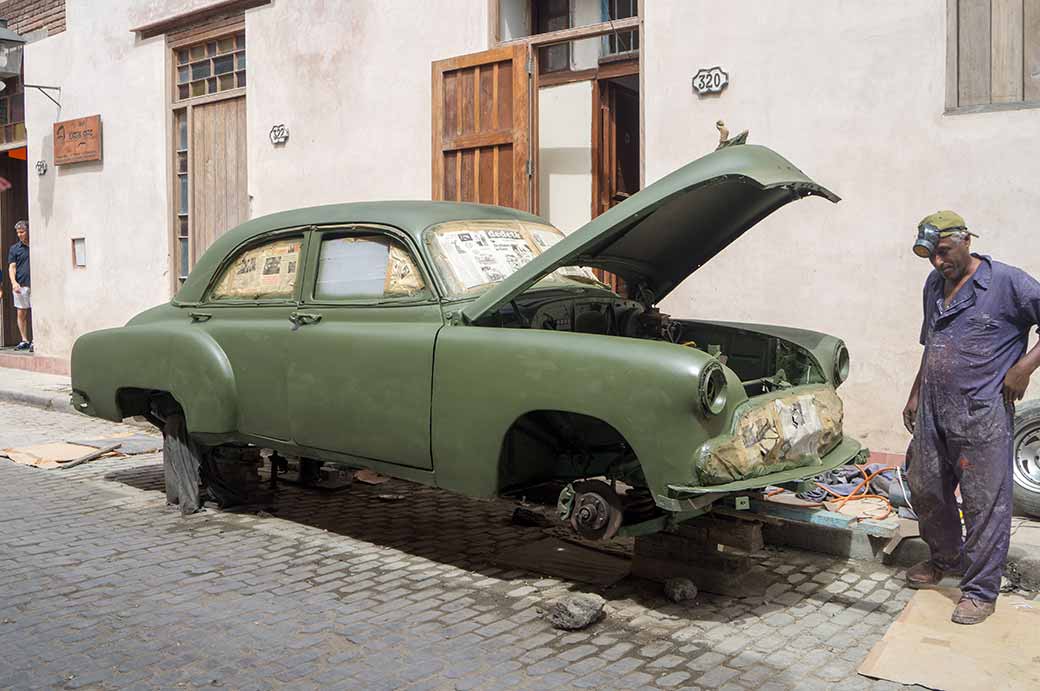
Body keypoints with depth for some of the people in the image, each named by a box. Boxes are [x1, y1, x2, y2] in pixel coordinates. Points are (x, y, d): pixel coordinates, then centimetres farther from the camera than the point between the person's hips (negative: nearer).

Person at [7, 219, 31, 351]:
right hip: (20, 285, 2)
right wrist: (14, 282, -12)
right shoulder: (14, 248, 9)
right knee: (21, 313, 4)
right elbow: (12, 267, 4)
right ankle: (24, 341, 12)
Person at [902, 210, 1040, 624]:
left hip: (982, 415, -7)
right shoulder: (934, 286, 14)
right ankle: (946, 560, 38)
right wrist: (915, 395, 22)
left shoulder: (1007, 283, -9)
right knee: (925, 490, 15)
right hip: (932, 413, 7)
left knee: (985, 503, -1)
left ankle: (980, 591, 11)